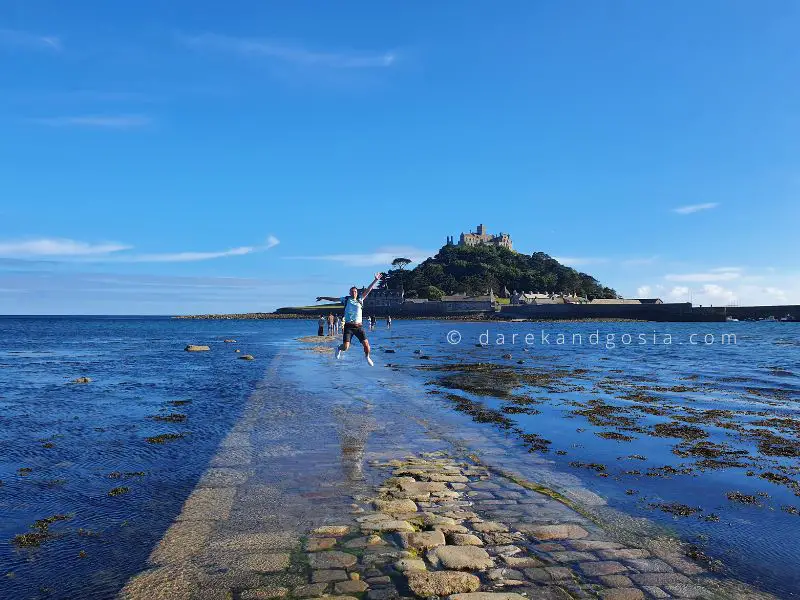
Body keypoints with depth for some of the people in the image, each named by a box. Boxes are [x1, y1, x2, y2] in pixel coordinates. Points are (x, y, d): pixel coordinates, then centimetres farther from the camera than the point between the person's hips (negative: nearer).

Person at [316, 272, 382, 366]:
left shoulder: (360, 299, 10)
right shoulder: (346, 299, 8)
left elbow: (368, 290, 4)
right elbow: (333, 299, 19)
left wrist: (375, 280, -3)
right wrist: (322, 297, 27)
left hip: (359, 326, 1)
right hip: (348, 326, -1)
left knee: (366, 343, -9)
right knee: (346, 347, -9)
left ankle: (367, 357, 22)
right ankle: (339, 349, 29)